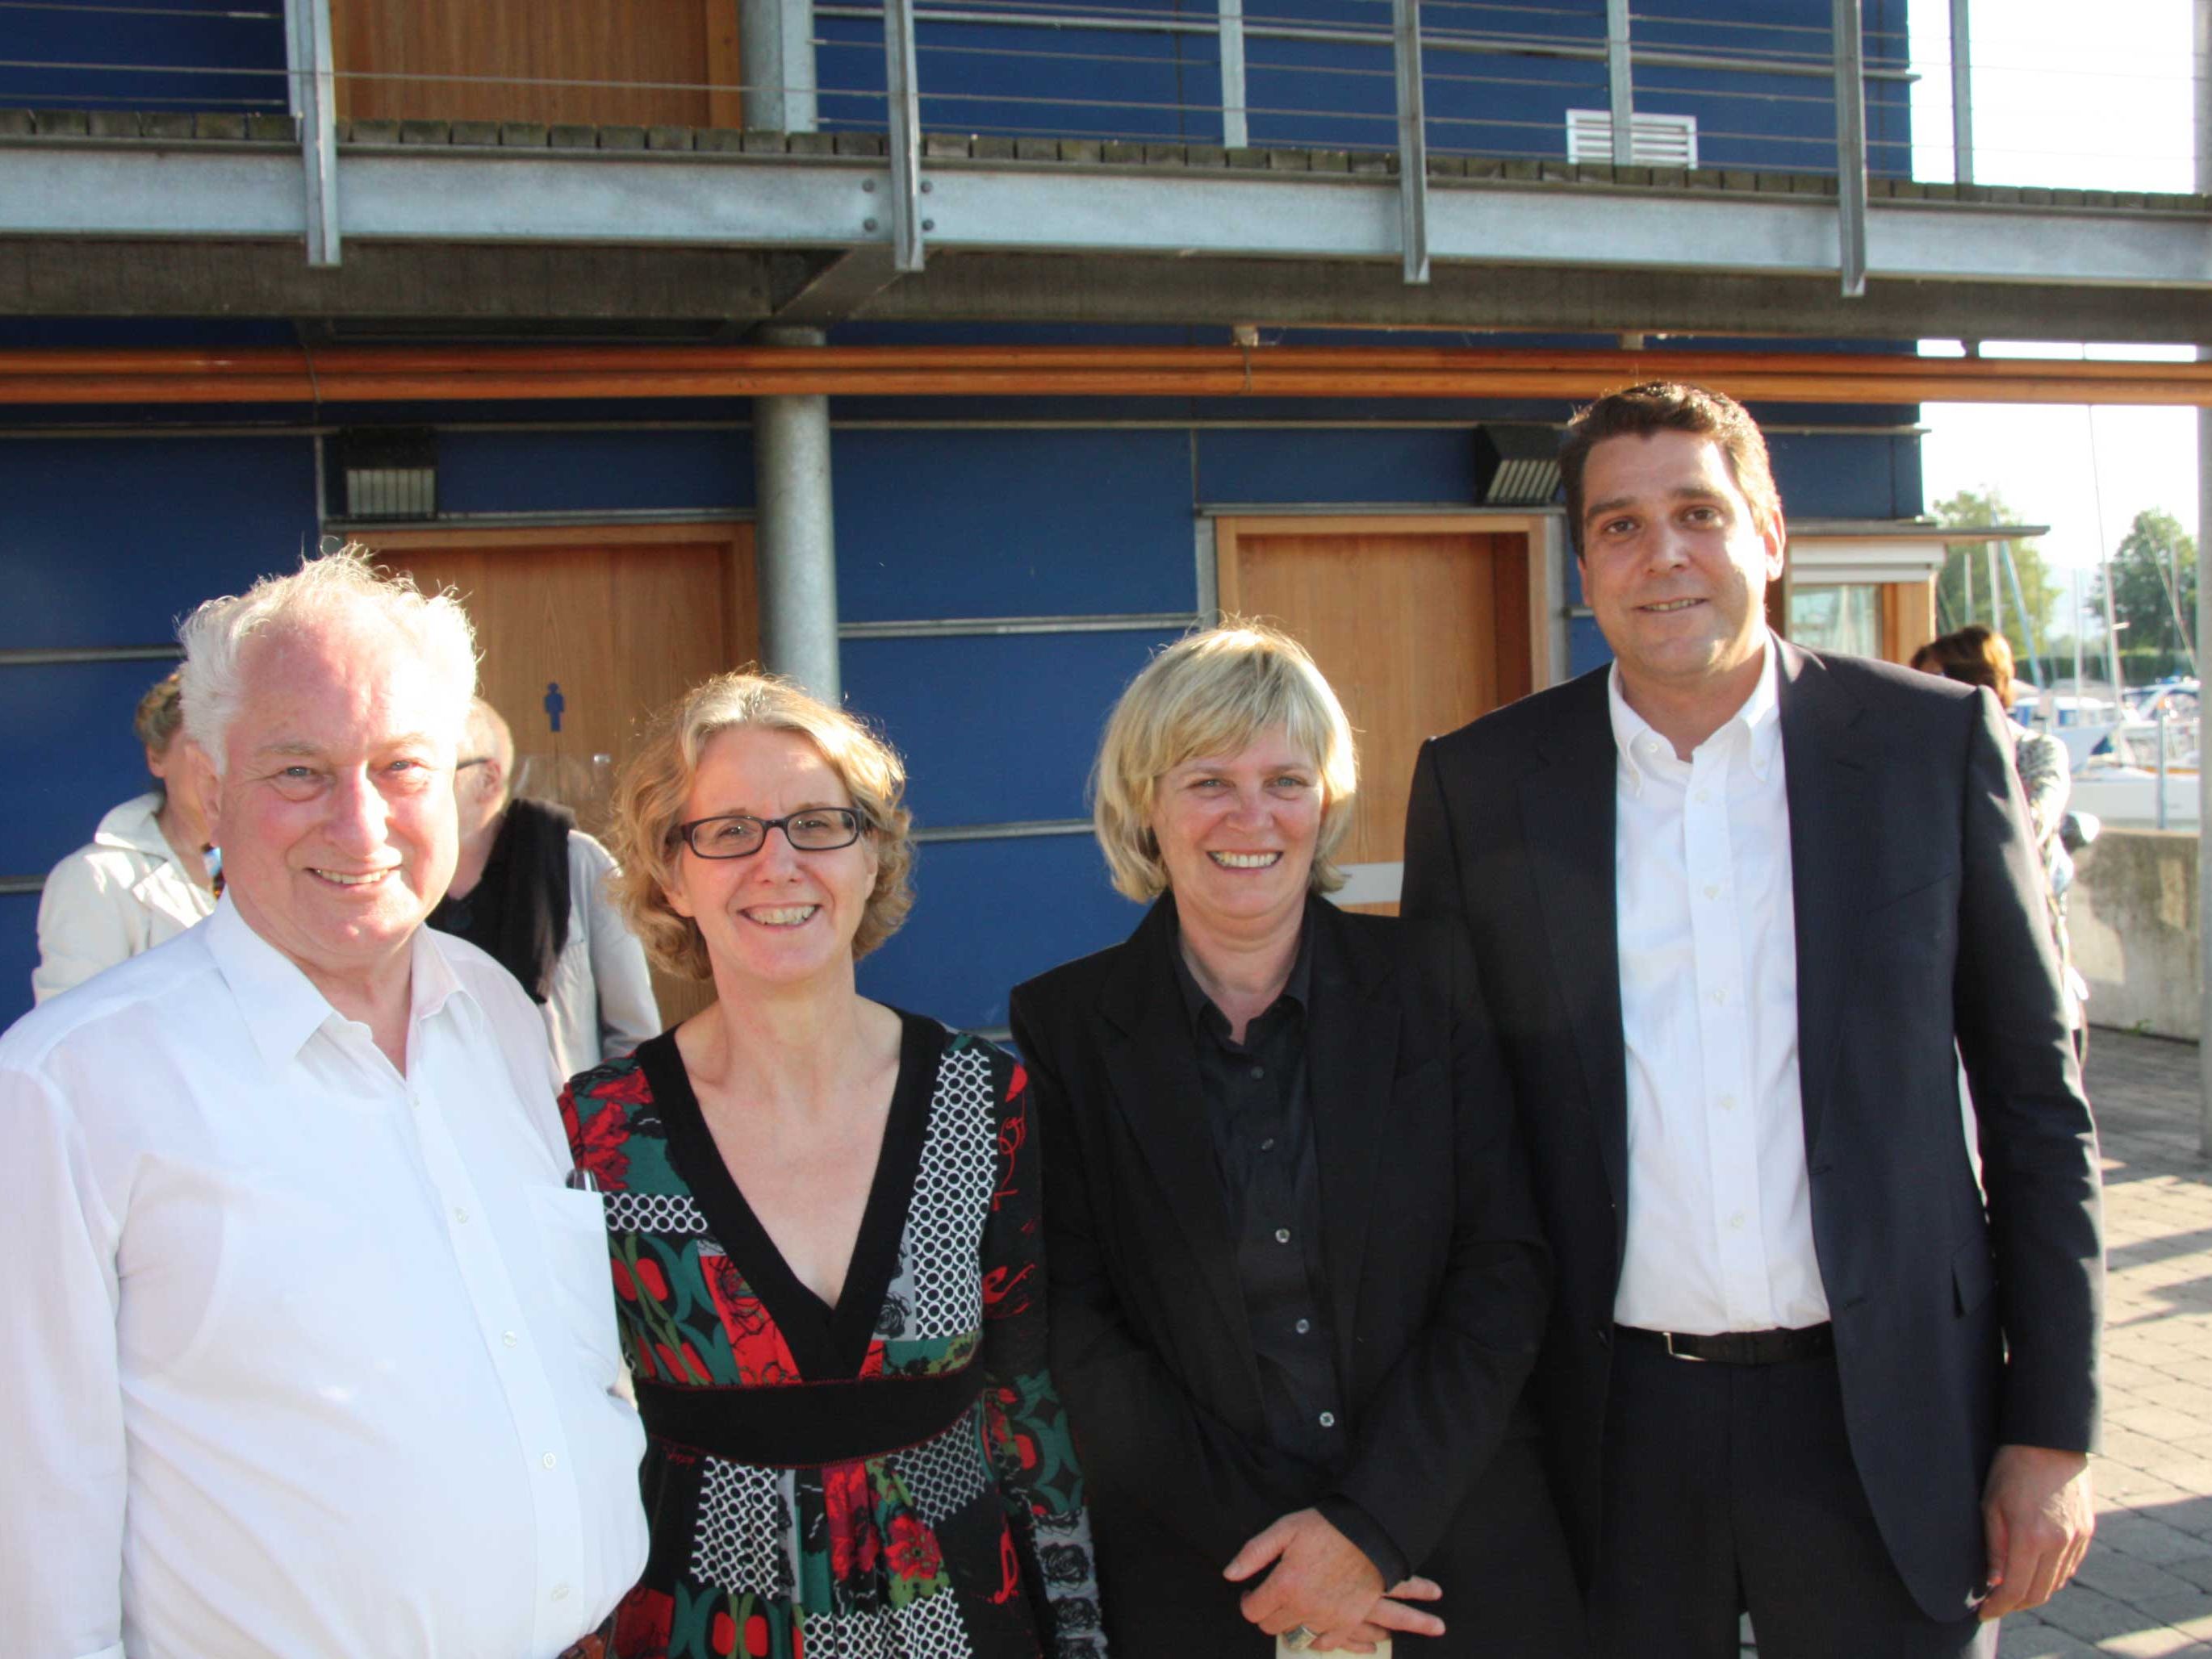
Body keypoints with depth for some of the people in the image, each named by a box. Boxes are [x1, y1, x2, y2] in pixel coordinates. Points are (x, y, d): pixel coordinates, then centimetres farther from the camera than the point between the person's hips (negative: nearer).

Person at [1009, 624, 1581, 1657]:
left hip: (1457, 1550, 1)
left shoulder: (1433, 982, -3)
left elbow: (1504, 1265, -5)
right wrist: (1259, 1535, -13)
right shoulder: (1062, 1027, -4)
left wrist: (1372, 1525, -13)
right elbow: (1073, 1329, -6)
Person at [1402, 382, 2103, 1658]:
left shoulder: (1937, 742, -1)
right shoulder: (1480, 785, 0)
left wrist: (2054, 1427, 0)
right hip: (1606, 1432, 1)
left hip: (1886, 1417, 0)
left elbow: (2036, 1097, 2)